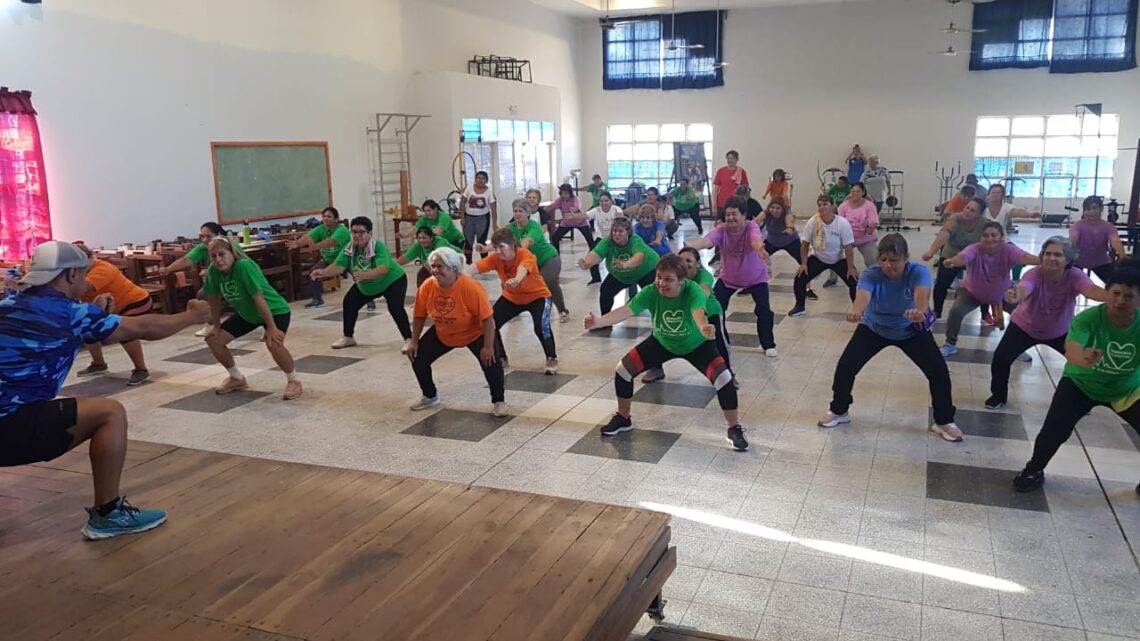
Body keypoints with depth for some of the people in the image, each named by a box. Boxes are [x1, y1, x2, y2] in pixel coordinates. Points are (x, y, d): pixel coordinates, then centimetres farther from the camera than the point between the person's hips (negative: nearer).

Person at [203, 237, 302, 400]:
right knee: (213, 340, 4)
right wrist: (216, 325, 4)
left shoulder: (244, 266, -33)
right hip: (246, 313, 7)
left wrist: (271, 327, -32)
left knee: (273, 343, -32)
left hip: (275, 310, -7)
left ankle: (293, 381, -8)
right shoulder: (213, 271, -15)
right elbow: (214, 298, -1)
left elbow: (259, 298, -33)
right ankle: (237, 378, 25)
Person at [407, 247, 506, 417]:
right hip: (441, 334, 4)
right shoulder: (427, 287, -20)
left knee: (490, 361, -22)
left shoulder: (469, 287, -34)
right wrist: (414, 342, -3)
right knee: (418, 358, -1)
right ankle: (430, 396, 24)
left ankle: (498, 401, 1)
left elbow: (487, 318, -30)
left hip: (474, 333, -4)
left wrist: (488, 347, -31)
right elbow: (419, 316, -4)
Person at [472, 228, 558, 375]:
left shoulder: (525, 255, -32)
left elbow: (522, 269, -56)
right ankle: (501, 359, 17)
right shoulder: (495, 258, -19)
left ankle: (552, 359, -2)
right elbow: (475, 268, -37)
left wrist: (517, 280, -81)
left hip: (538, 296, -5)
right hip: (512, 297, 5)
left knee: (541, 326, -28)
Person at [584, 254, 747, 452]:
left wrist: (704, 328, -82)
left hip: (697, 344, -3)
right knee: (623, 369, -7)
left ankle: (735, 430, 0)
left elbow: (698, 312, -57)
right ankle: (623, 419, 17)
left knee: (723, 377, -22)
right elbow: (626, 310, -41)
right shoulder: (651, 292, -28)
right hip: (662, 342, 3)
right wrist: (598, 321, -59)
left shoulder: (693, 291, -36)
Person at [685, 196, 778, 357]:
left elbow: (755, 239, -50)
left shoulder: (751, 227, -26)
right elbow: (707, 240, -40)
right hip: (728, 278, 3)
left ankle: (768, 345, 9)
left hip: (756, 278, -2)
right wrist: (690, 246, -63)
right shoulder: (722, 229, -20)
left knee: (764, 310, -13)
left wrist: (760, 249, -76)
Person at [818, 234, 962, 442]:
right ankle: (839, 411, 15)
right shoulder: (871, 274, -29)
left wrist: (920, 311, -77)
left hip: (912, 330, 0)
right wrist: (855, 311, -75)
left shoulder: (919, 272, -30)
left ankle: (944, 421, 12)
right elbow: (863, 294, -50)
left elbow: (922, 293, -52)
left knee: (939, 371, -11)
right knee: (845, 366, -10)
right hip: (874, 328, 0)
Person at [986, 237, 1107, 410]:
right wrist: (1015, 297, -81)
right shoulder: (1034, 274, -32)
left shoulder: (1075, 276, -27)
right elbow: (1023, 289, -55)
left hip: (1060, 331, 2)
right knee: (1001, 357, -15)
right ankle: (998, 396, 10)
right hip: (1025, 326, -2)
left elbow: (1091, 290, -49)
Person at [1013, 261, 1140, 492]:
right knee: (1054, 430, -16)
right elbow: (1071, 349, -48)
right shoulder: (1089, 318, -30)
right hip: (1081, 383, -2)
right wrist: (1083, 358, -72)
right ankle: (1034, 470, 12)